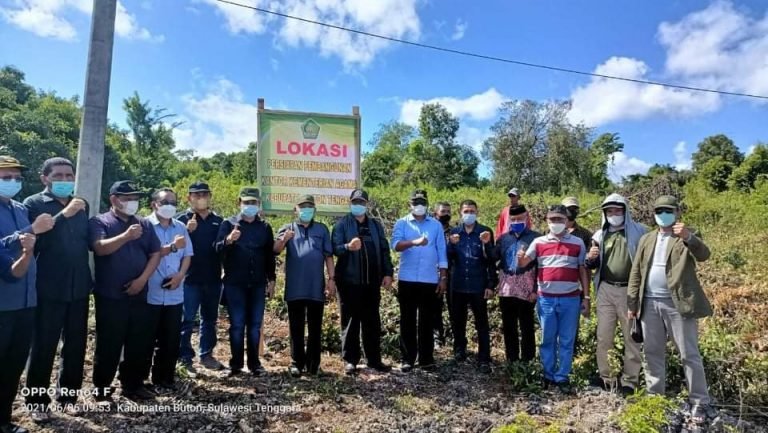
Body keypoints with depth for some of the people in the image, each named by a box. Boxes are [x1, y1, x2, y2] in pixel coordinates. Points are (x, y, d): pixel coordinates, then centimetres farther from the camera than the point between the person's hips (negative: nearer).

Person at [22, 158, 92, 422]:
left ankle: (68, 396, 26)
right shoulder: (34, 203, -4)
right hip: (49, 289, -4)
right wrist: (63, 215, -24)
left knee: (76, 345, 11)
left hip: (79, 288, 4)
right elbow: (34, 241, -18)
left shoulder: (81, 205, 10)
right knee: (43, 347, 7)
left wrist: (90, 277, 3)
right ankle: (37, 402, 22)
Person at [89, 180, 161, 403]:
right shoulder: (99, 222, -1)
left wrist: (142, 279, -6)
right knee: (108, 345, 3)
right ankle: (101, 388, 17)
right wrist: (126, 236, -31)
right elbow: (100, 248, -18)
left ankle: (133, 385, 24)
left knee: (140, 343, 10)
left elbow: (155, 254, 7)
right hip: (110, 296, -4)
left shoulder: (145, 224, 11)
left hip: (139, 295, 4)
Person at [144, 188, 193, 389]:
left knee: (171, 339, 9)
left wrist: (180, 275, -7)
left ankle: (164, 378, 21)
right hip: (150, 293, -4)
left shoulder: (181, 227, 9)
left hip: (174, 294, 4)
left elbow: (187, 255, 8)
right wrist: (172, 247, -24)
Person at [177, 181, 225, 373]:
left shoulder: (218, 220, 9)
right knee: (187, 320, 1)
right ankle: (185, 359, 10)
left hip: (213, 279, 4)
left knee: (210, 319, 13)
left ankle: (207, 355, 24)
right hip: (190, 279, -4)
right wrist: (187, 231, -25)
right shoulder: (183, 219, -1)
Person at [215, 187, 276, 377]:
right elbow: (218, 248, -11)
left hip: (257, 284, 3)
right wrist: (228, 241, -33)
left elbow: (270, 255, 12)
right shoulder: (229, 224, 1)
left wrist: (271, 279, 9)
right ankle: (236, 364, 13)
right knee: (237, 324, 3)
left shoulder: (265, 227, 9)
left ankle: (254, 363, 16)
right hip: (234, 283, -2)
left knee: (255, 325, 8)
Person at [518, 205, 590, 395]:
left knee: (566, 341, 6)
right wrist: (520, 258, -26)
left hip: (570, 299, 0)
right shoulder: (539, 242, 4)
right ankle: (548, 376, 21)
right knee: (547, 339, 8)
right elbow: (523, 263, -1)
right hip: (546, 299, 0)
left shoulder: (577, 243, 5)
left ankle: (562, 378, 16)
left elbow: (583, 271, 8)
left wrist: (586, 297, 4)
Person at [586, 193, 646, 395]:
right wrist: (590, 258, -6)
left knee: (631, 337, 7)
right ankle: (606, 377, 19)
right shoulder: (600, 235, 9)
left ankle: (630, 380, 17)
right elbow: (593, 265, 17)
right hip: (606, 290, 3)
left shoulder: (639, 232, -1)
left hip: (630, 291, -3)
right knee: (603, 337, 7)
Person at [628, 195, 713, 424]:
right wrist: (632, 302, 7)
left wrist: (689, 237, -39)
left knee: (689, 354, 3)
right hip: (650, 303, 5)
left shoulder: (687, 236, 0)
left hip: (678, 303, -5)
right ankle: (654, 396, 24)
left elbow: (704, 254, -20)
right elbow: (636, 272, 12)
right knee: (652, 352, 12)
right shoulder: (647, 239, 13)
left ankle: (699, 402, 14)